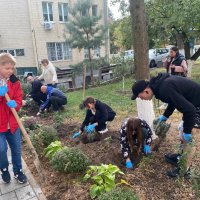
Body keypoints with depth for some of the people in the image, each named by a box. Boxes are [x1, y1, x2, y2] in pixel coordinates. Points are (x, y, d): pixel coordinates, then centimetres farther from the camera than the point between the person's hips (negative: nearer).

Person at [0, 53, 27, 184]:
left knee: (16, 148, 12)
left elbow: (19, 99, 1)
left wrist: (15, 104, -22)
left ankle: (18, 171, 33)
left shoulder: (14, 81, 0)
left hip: (12, 122, 3)